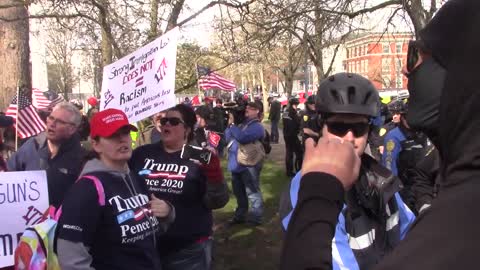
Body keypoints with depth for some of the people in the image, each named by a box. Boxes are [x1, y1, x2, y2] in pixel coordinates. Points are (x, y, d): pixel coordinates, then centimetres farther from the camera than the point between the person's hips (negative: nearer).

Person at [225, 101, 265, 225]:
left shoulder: (257, 127, -12)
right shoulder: (242, 123, 14)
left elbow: (243, 138, -28)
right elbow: (228, 136, 10)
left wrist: (232, 125, -18)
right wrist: (230, 125, -5)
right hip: (237, 164, 9)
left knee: (252, 192, 1)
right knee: (239, 192, 19)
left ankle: (255, 217, 11)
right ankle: (240, 215, 33)